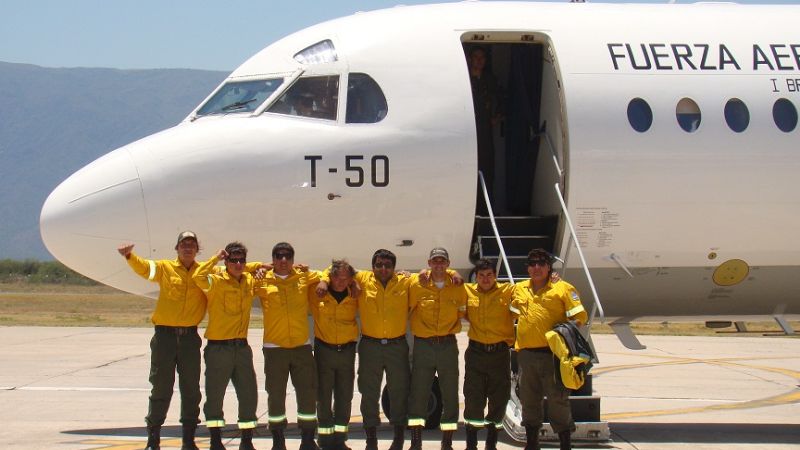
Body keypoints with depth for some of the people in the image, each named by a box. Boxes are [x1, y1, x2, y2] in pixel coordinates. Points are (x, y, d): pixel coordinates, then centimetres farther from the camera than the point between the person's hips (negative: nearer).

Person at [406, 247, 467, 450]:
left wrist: (450, 327, 3)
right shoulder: (417, 285, -2)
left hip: (448, 346, 1)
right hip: (423, 345, -1)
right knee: (418, 394, -1)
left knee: (450, 395, 4)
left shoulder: (457, 287, 2)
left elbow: (462, 312, 12)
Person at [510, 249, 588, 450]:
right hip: (526, 352, 5)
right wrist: (511, 338, 15)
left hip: (552, 353, -5)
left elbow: (580, 316, -2)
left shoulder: (562, 288, 0)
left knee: (558, 399, -3)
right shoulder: (519, 289, 14)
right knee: (528, 398, 12)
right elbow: (513, 315, 26)